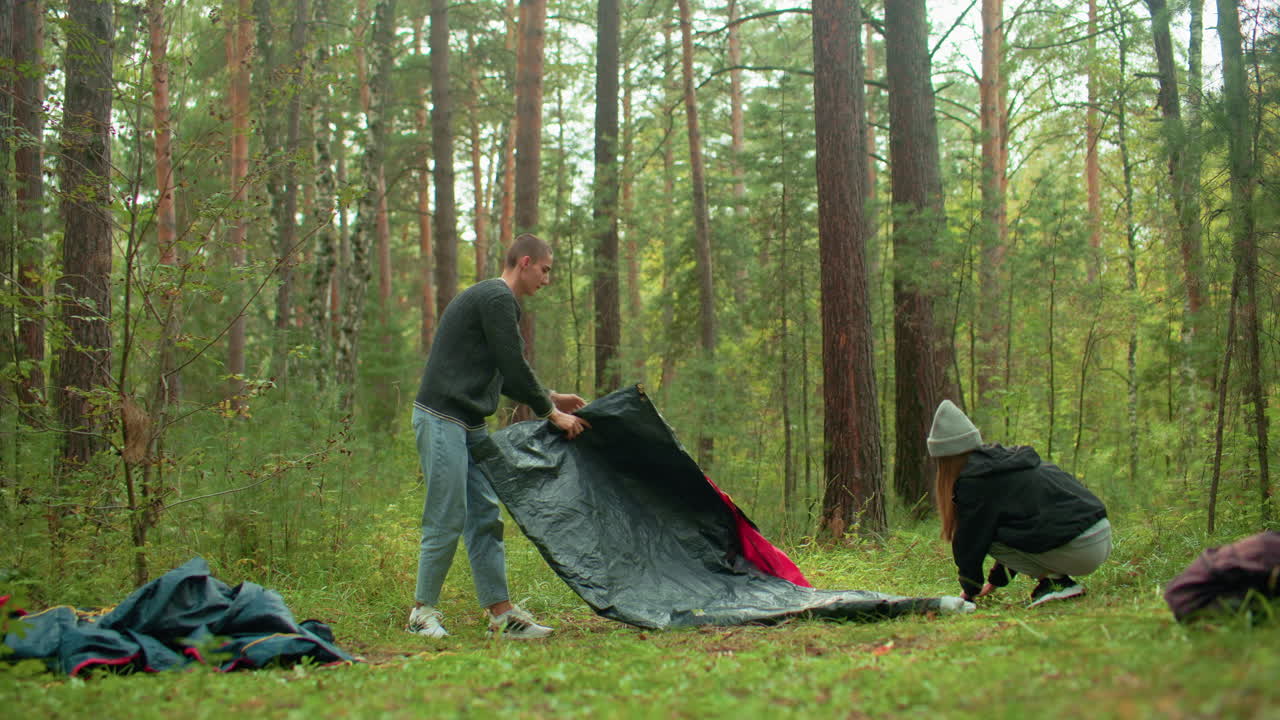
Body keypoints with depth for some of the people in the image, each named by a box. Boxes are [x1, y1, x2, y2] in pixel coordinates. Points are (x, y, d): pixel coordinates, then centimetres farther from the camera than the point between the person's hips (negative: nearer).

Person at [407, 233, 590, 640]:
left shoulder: (493, 299, 21)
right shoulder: (497, 299, -12)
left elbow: (502, 377, 26)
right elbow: (514, 368, -15)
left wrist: (551, 398, 24)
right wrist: (551, 413, -6)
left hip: (469, 424, 11)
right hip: (442, 420, -11)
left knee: (485, 518, 7)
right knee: (447, 520, -7)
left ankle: (502, 613, 8)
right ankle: (423, 613, 5)